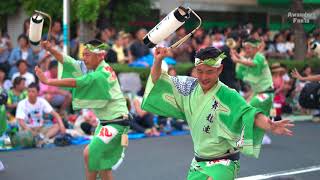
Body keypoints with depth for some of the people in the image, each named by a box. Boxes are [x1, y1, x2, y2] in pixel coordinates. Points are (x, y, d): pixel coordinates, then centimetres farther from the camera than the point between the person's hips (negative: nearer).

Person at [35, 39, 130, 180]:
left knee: (90, 153, -13)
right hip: (106, 121, 9)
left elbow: (76, 82, -28)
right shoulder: (91, 68, 5)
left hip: (116, 122, -9)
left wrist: (47, 81, -27)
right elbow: (68, 62, 0)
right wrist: (50, 49, -15)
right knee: (99, 157, 13)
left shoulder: (102, 74, -22)